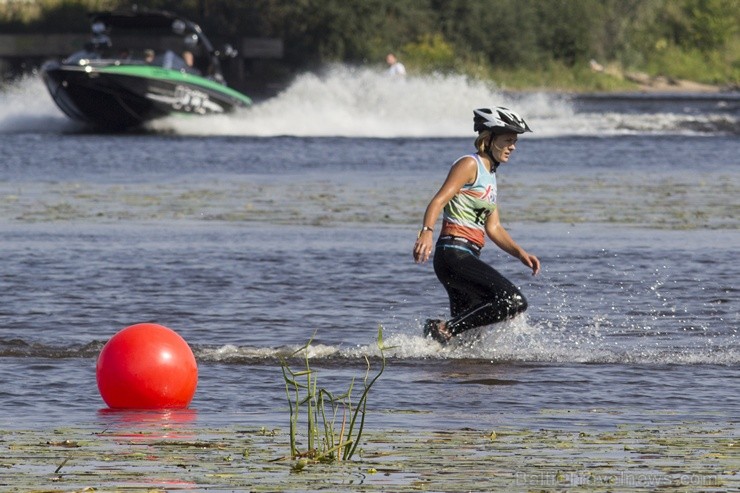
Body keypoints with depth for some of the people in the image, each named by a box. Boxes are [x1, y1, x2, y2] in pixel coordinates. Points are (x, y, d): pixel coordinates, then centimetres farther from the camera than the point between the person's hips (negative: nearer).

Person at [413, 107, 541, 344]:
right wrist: (426, 231, -35)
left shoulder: (490, 176, 23)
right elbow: (439, 200, -17)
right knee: (514, 302, -21)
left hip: (468, 258, 10)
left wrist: (520, 253, 7)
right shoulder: (470, 165, -4)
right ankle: (444, 329, -19)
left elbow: (493, 228, 21)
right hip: (454, 253, -10)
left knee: (468, 332, 9)